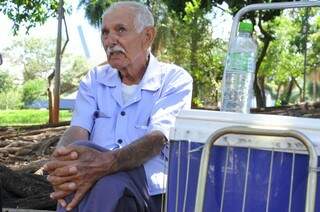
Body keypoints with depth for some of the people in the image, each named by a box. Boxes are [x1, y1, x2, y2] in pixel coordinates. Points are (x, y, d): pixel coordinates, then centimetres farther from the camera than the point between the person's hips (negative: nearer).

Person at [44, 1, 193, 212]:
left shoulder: (175, 79, 0)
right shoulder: (94, 79, 13)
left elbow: (157, 139, -17)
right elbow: (77, 131, -3)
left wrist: (105, 164, -37)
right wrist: (60, 163, -28)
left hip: (149, 192, -3)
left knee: (109, 184, -37)